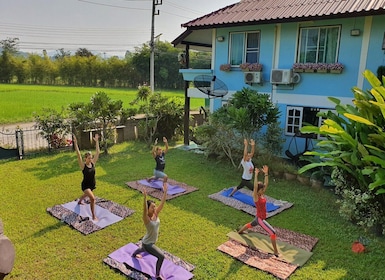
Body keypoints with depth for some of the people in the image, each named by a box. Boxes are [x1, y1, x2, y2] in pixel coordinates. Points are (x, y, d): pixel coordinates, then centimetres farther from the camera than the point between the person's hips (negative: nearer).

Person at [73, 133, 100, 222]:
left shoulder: (93, 163, -7)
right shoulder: (83, 165, -18)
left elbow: (98, 152, -6)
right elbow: (78, 155, -28)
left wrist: (96, 141, -7)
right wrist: (75, 143, -36)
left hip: (92, 184, 6)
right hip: (85, 185, -6)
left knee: (86, 195, 34)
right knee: (92, 198, -26)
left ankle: (79, 201, 69)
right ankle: (93, 216, -16)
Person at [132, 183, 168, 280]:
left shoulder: (156, 214, -13)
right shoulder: (146, 219, -30)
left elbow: (162, 203, -18)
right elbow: (144, 210, -50)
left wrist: (165, 192, -27)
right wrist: (145, 197, -63)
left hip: (152, 241, 8)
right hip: (147, 243, -8)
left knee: (143, 249, 38)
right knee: (161, 256, -17)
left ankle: (134, 254, 72)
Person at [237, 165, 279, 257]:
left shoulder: (262, 195, -2)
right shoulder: (256, 197, -23)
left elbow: (266, 184, -5)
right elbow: (255, 187, -39)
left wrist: (266, 173, -14)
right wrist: (256, 175, -43)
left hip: (260, 218, 9)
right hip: (260, 219, -9)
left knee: (251, 225, 35)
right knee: (273, 232, -13)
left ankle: (239, 231, 61)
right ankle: (276, 252, -4)